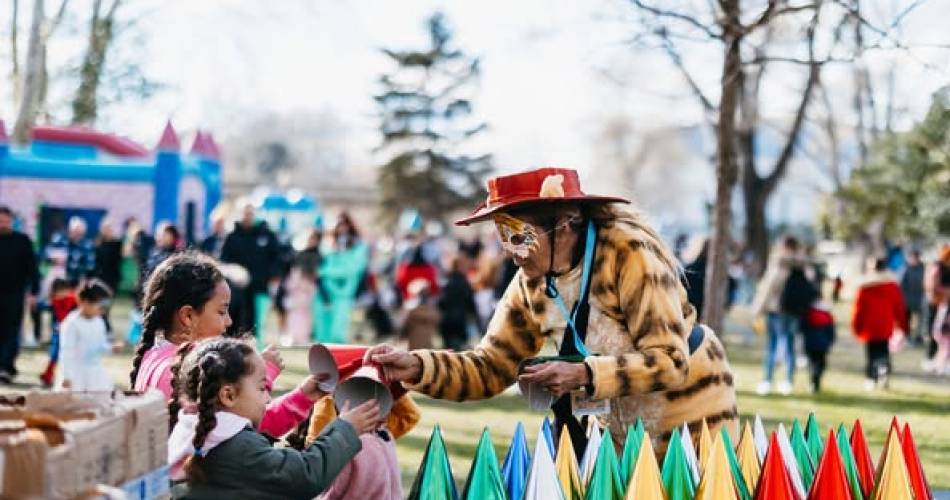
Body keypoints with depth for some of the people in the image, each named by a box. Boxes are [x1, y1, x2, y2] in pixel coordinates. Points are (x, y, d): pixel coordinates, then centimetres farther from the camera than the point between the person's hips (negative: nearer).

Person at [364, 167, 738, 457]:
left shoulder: (629, 254, -27)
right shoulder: (531, 284, -7)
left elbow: (669, 361, -28)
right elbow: (489, 368, -5)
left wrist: (584, 375, -39)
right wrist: (417, 367, -21)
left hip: (686, 404, -5)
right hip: (617, 422, 5)